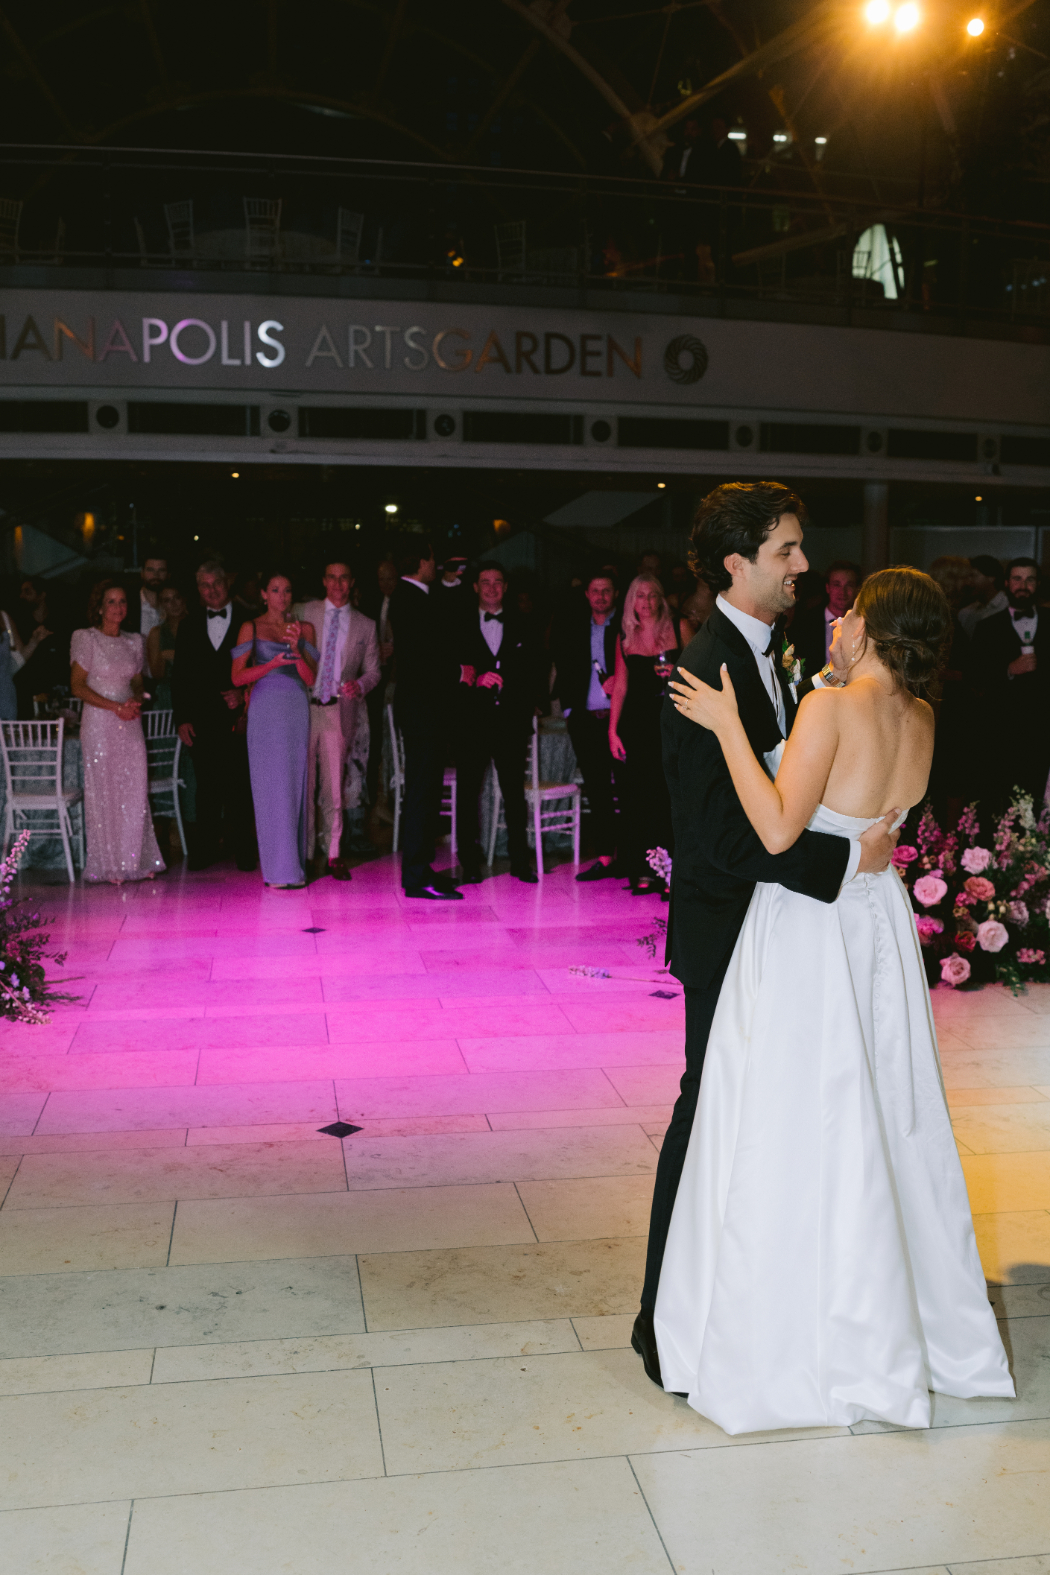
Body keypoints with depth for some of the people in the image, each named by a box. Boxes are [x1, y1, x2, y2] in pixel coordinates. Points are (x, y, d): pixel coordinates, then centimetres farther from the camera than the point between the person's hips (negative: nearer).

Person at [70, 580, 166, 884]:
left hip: (130, 724, 4)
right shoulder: (86, 639, -2)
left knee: (135, 793, 3)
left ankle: (136, 862, 10)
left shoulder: (134, 643, 12)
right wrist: (115, 706, -14)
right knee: (103, 792, -2)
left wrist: (136, 702, -5)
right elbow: (77, 685, -6)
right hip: (99, 723, -4)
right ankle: (108, 866, 5)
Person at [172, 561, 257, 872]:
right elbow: (179, 676, 11)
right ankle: (205, 848, 13)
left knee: (240, 785, 0)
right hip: (202, 721, 2)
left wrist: (244, 693, -12)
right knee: (207, 785, 6)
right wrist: (182, 719, 3)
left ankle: (243, 848, 10)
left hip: (238, 716, -2)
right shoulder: (189, 626, 13)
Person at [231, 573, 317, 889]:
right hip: (266, 712, -3)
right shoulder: (251, 628, 5)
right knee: (273, 787, -6)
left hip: (297, 712, 3)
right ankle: (281, 870, -5)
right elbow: (238, 677, -1)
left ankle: (295, 864, 8)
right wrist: (273, 663, -13)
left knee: (295, 786, 3)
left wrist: (296, 649, -11)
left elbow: (311, 679, 5)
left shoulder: (304, 629, 12)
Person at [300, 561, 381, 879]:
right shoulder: (304, 613, 7)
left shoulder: (365, 626, 9)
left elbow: (372, 671, 10)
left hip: (339, 710, 1)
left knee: (334, 783, 2)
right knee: (303, 782, 0)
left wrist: (360, 685, -10)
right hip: (303, 707, 0)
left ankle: (333, 854, 11)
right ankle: (304, 852, 9)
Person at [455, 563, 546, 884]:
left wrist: (532, 704, 5)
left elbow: (535, 668, 15)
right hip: (472, 720, -1)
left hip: (511, 720, 1)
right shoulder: (462, 626, 6)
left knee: (514, 791, 4)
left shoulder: (520, 627, 12)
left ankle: (519, 861, 12)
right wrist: (475, 680, -18)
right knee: (467, 790, 1)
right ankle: (469, 863, 9)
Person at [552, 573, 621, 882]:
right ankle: (605, 857, 9)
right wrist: (568, 707, 8)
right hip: (585, 718, 3)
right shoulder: (574, 628, 14)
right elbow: (565, 669, 17)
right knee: (596, 790, 4)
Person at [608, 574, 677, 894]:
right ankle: (642, 872, 7)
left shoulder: (675, 631, 4)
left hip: (668, 721, -3)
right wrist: (613, 730, 5)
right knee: (635, 795, 0)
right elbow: (620, 685, 11)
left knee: (666, 794, -6)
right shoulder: (625, 637, 12)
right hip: (634, 722, 3)